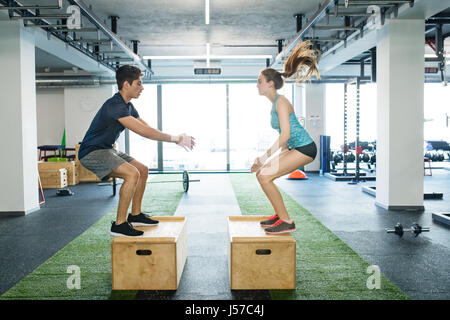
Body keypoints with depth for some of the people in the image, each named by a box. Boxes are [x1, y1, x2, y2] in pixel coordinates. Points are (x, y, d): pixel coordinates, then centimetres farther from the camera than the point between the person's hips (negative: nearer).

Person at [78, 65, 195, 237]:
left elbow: (148, 128, 12)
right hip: (92, 152, -10)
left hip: (106, 150, 10)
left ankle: (135, 215, 20)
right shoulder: (115, 105, -23)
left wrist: (176, 139, 2)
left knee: (143, 170, 11)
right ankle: (119, 224, -17)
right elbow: (143, 131, -29)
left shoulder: (128, 106, 9)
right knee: (132, 174, -26)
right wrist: (175, 138, -23)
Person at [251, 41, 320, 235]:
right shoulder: (275, 104, 16)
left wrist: (265, 157, -20)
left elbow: (285, 134, -23)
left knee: (265, 176, -16)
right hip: (296, 148, 10)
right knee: (261, 173, 10)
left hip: (304, 148, -10)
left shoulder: (281, 102, -13)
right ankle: (279, 215, 18)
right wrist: (265, 157, 16)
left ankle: (286, 222, -8)